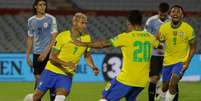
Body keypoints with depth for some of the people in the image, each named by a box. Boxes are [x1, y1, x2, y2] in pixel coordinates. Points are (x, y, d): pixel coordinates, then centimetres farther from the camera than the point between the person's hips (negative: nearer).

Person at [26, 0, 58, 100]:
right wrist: (27, 56, 12)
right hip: (37, 54, 3)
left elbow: (54, 38, -8)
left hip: (49, 53, -3)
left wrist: (46, 52, -16)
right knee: (38, 78, 2)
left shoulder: (51, 19, -4)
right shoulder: (31, 21, 8)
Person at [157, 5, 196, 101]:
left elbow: (193, 46, -4)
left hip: (181, 61, -3)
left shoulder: (188, 29, -14)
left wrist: (188, 60, -13)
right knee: (165, 86, 12)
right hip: (167, 61, 3)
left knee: (172, 84, -22)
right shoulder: (164, 28, -9)